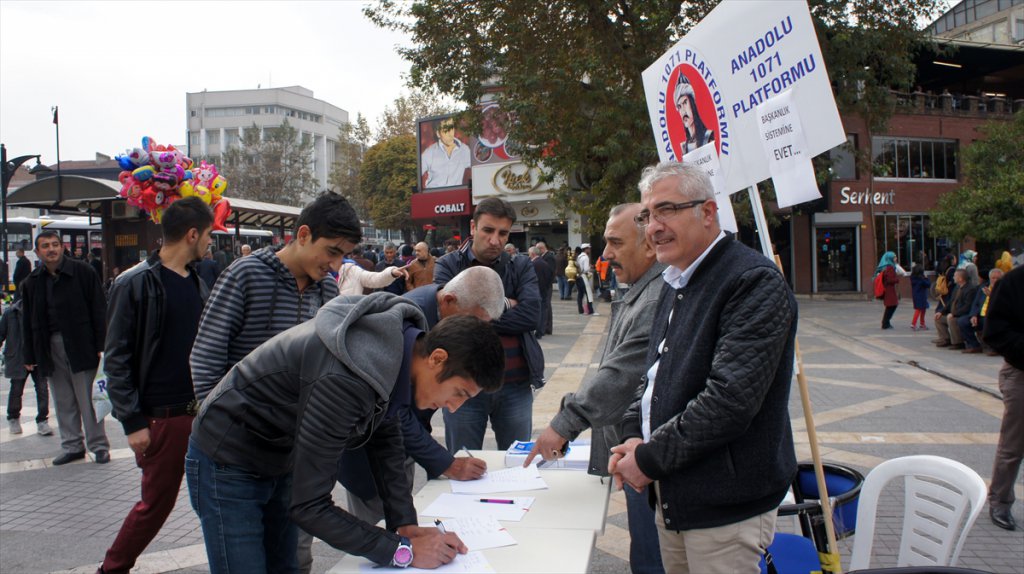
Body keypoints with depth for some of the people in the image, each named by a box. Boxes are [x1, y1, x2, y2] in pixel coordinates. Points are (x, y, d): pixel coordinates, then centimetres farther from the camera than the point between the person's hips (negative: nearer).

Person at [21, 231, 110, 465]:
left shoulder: (83, 272, -4)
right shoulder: (32, 282, 9)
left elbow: (99, 310, -6)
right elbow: (28, 322, 13)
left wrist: (101, 346, -11)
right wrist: (30, 356, 9)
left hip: (80, 346, -4)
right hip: (50, 349, 4)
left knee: (88, 399, 0)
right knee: (63, 402, 11)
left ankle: (99, 446, 9)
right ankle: (72, 447, 21)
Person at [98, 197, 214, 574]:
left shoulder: (198, 283, 11)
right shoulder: (135, 284, -9)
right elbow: (116, 359, -9)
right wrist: (133, 421, -13)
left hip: (203, 412, 6)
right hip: (162, 417, -5)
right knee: (157, 502, 6)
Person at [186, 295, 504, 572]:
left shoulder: (400, 336, -11)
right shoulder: (345, 382, -38)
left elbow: (386, 442, 0)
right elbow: (308, 506, -32)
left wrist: (406, 524, -7)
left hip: (277, 462, 8)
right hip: (228, 464, -8)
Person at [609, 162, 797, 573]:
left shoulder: (754, 282, -17)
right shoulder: (676, 284, 13)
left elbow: (730, 398, -26)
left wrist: (649, 459, -18)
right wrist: (635, 436, 1)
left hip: (725, 508, -8)